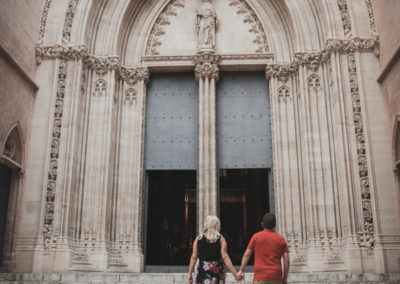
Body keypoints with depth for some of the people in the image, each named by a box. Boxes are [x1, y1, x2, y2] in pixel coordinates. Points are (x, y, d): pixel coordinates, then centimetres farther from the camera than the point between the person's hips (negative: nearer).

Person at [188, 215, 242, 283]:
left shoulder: (198, 239, 3)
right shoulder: (220, 239, -3)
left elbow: (194, 257, 1)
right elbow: (225, 258, -9)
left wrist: (190, 273, 5)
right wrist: (235, 274, -7)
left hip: (202, 271, 1)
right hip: (217, 271, -1)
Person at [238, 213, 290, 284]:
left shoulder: (256, 236, 2)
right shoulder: (281, 239, 7)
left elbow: (246, 255, 0)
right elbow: (286, 260, 4)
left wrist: (241, 271, 6)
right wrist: (285, 278, 12)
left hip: (260, 276, -2)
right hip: (276, 278, 3)